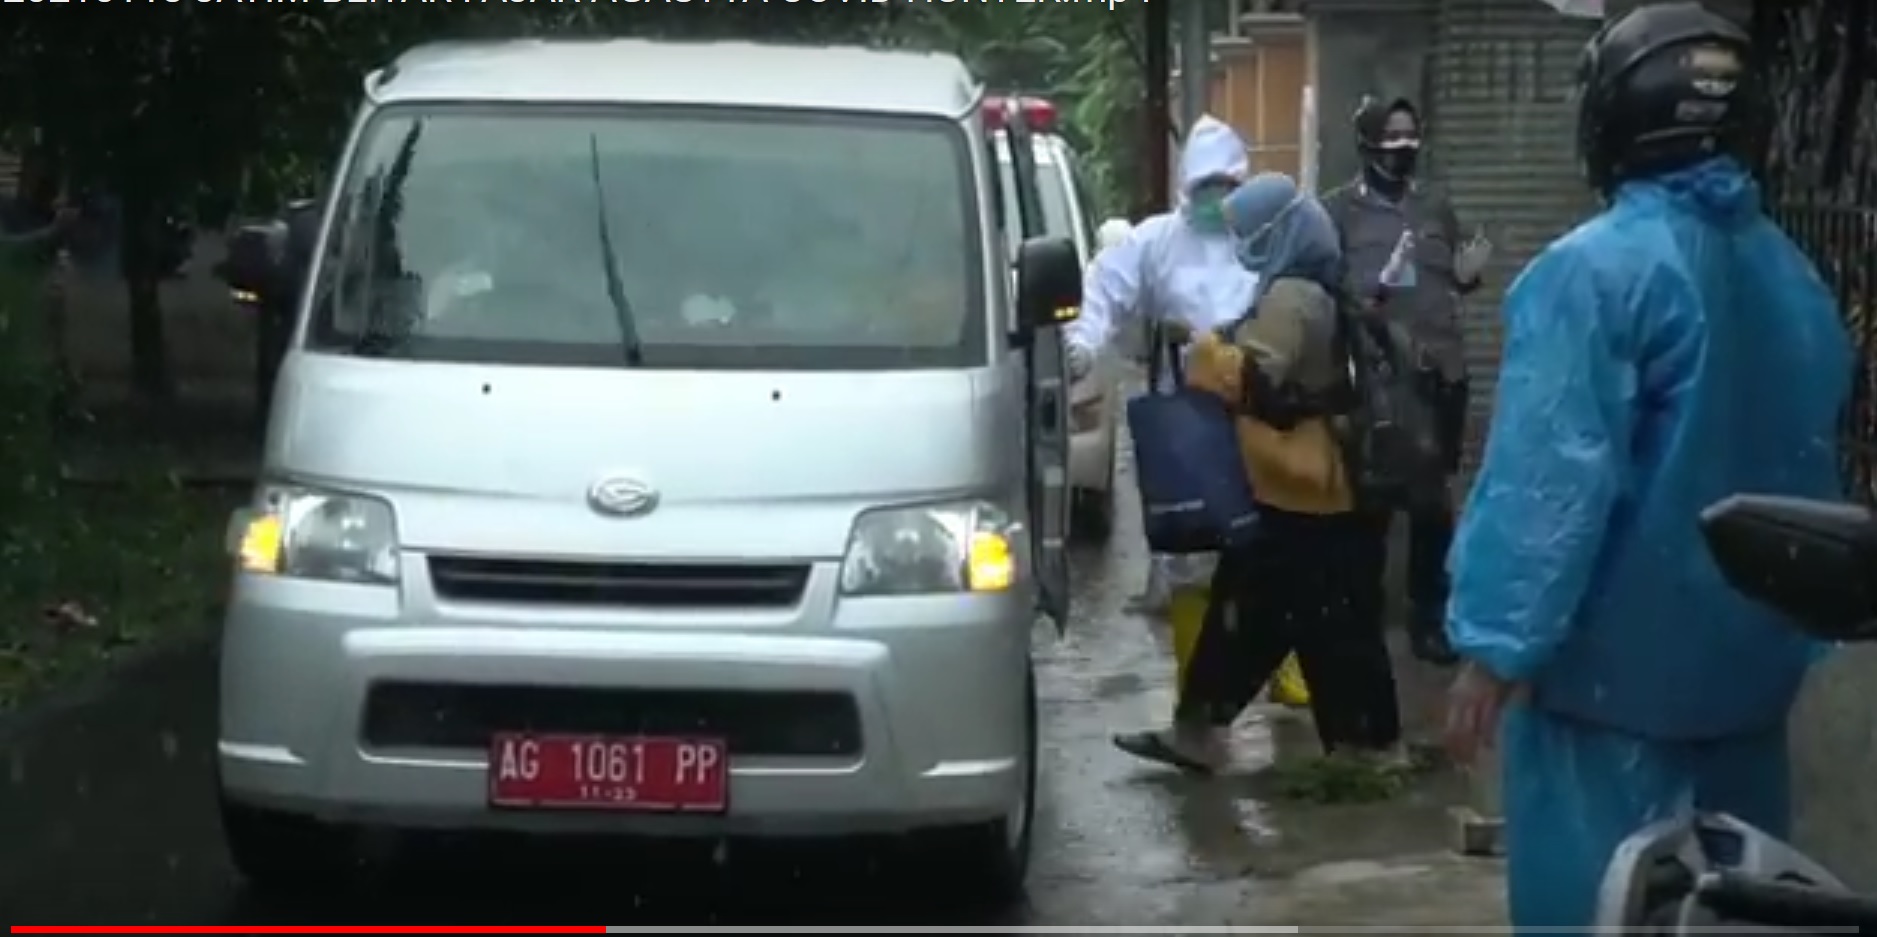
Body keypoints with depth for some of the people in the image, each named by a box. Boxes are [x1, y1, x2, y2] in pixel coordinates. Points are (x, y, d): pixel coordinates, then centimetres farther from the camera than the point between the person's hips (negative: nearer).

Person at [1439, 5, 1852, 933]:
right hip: (1747, 657, 7)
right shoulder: (1795, 276, 7)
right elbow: (1811, 472, 13)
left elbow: (1549, 477, -21)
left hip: (1613, 663, -7)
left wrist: (1496, 643, -17)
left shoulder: (1594, 272, -16)